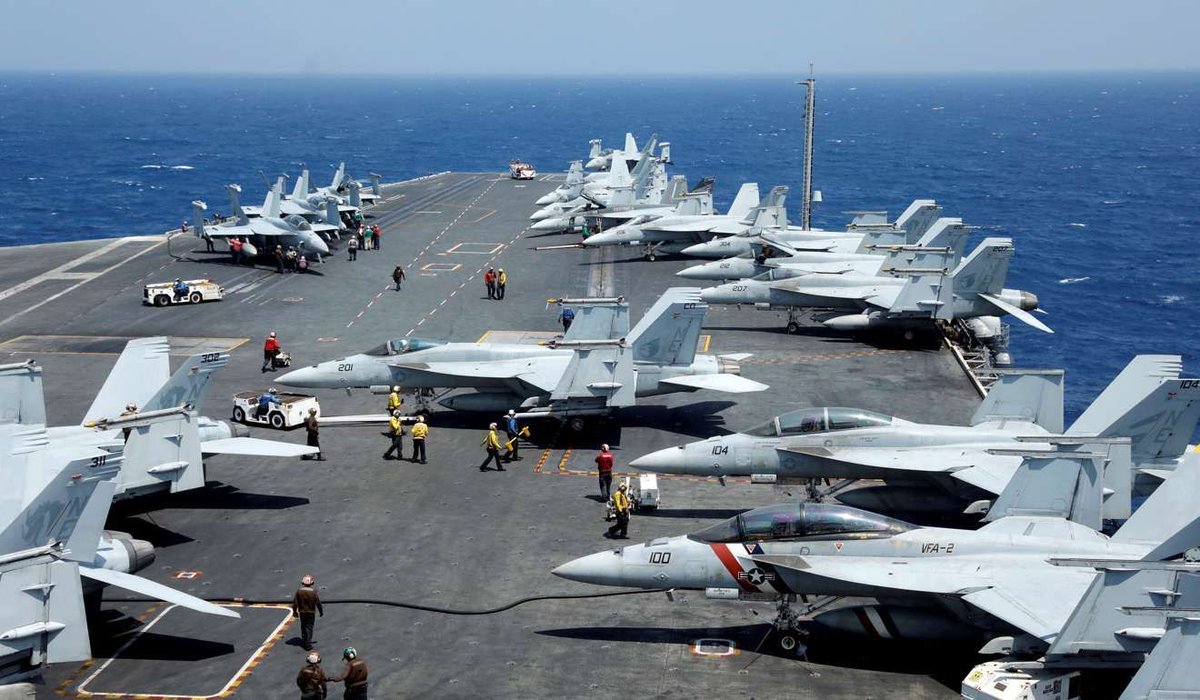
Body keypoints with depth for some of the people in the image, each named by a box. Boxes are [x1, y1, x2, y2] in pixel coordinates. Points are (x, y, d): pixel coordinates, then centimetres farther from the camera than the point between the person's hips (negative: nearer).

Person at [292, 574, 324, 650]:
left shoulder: (299, 591, -10)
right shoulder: (313, 592, -16)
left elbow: (294, 602, -3)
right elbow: (318, 603, -9)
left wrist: (294, 611, 10)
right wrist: (321, 612, 6)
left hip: (302, 612, 2)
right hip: (311, 613, -2)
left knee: (303, 627, 21)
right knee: (309, 628, 4)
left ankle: (304, 641, 33)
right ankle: (308, 645, 2)